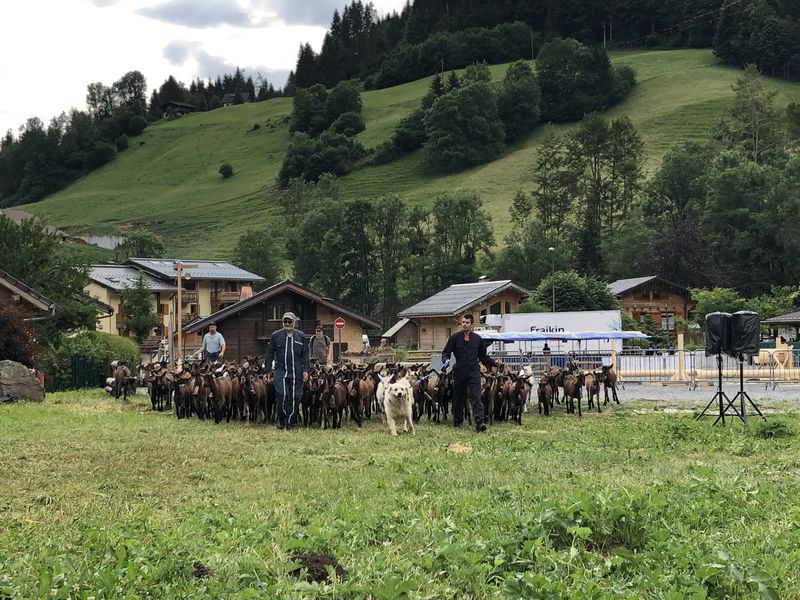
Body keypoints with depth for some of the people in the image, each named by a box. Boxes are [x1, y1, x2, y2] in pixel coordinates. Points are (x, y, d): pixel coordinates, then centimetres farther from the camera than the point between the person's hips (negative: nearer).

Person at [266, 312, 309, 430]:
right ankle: (281, 419, 1)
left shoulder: (300, 336, 9)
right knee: (282, 394, -17)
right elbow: (270, 354, 9)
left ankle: (291, 422, 11)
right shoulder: (276, 335, 6)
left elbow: (305, 355, 11)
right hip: (281, 370, -1)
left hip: (296, 373, 2)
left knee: (295, 397, 1)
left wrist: (306, 370, 2)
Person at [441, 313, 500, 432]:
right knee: (458, 398, 10)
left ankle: (479, 422, -22)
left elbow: (483, 356, 17)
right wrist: (446, 360, -18)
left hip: (474, 372, 0)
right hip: (459, 372, 0)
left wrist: (494, 362, 4)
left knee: (476, 397, -13)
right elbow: (446, 352, 4)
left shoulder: (477, 338, 9)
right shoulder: (454, 338, 4)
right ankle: (457, 422, 27)